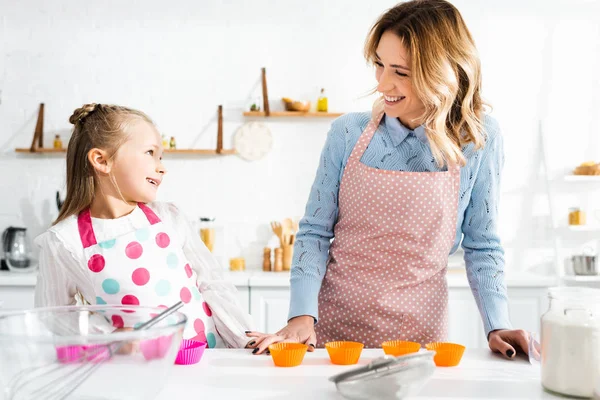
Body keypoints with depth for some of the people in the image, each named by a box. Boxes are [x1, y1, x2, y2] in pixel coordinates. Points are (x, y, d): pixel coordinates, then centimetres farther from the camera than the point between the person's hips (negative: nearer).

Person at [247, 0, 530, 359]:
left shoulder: (479, 139, -7)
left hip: (418, 333, 0)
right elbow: (315, 231, -2)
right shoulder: (348, 134, -5)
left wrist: (498, 326, -9)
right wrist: (303, 315, -13)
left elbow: (481, 245, 1)